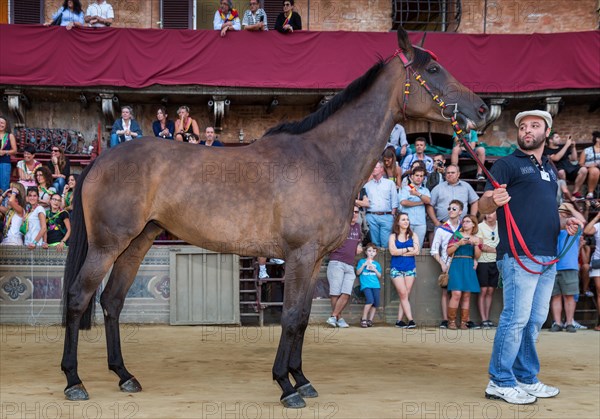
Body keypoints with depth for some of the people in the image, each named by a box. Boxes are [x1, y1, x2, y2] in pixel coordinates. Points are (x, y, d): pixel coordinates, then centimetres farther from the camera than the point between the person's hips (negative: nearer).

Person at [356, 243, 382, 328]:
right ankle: (363, 319, -14)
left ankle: (370, 320, 3)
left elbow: (379, 276, 16)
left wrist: (374, 269, -1)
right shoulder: (362, 261, 12)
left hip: (375, 285, 4)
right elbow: (358, 272, 6)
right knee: (370, 300, -24)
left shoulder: (376, 264, 18)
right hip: (366, 285, -4)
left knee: (376, 303, -6)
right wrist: (364, 265, -6)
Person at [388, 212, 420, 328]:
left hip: (410, 269, 2)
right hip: (396, 269, -2)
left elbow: (416, 251, -5)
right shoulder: (393, 236, 6)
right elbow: (393, 251, -10)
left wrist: (400, 252, -7)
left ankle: (399, 321, 3)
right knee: (403, 294, -10)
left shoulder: (413, 235, 8)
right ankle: (410, 320, -13)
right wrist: (408, 249, -5)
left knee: (405, 295, -1)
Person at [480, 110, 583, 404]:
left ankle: (526, 379, 20)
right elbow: (483, 206, -9)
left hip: (547, 258, 8)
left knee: (535, 320, 11)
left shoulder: (550, 170, 21)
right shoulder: (507, 165, -1)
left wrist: (564, 222, 9)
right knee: (516, 318, -10)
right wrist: (492, 200, -33)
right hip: (519, 255, -8)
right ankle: (500, 382, -2)